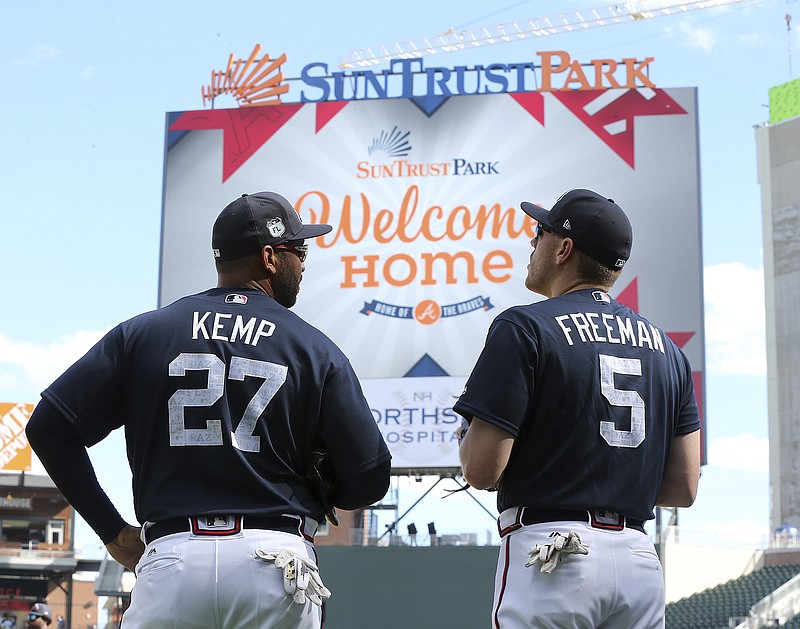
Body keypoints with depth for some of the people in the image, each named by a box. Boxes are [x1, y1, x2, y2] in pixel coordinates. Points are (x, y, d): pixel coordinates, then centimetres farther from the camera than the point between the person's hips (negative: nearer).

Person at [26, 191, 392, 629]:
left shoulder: (141, 333, 9)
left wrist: (113, 531, 11)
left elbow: (49, 427, 6)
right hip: (277, 563, -1)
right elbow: (370, 477, 3)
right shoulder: (317, 350, 6)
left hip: (171, 557, 1)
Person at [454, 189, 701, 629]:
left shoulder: (524, 328, -6)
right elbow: (683, 488, 11)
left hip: (552, 556, -6)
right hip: (640, 559, 6)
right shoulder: (666, 347, 13)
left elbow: (481, 469, -12)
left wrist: (466, 435, 10)